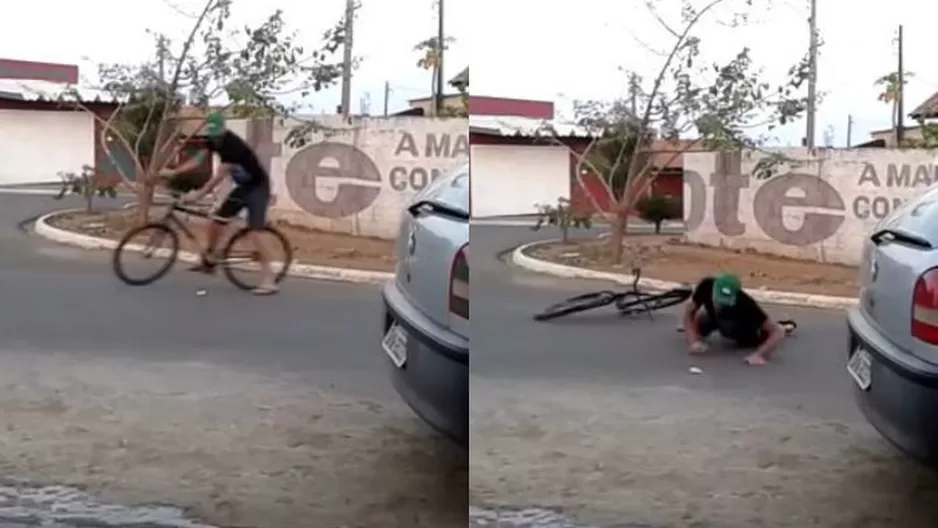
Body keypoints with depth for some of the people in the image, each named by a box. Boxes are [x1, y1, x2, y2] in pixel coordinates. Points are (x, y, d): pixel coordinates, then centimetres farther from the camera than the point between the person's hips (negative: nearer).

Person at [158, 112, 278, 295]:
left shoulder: (233, 144, -28)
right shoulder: (214, 140, -1)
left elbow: (219, 176, -31)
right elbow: (198, 159, -2)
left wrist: (198, 194, -34)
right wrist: (174, 172, -11)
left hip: (258, 187, -9)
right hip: (243, 186, 9)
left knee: (253, 231, -17)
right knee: (216, 220, 6)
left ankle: (269, 279, -17)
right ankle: (209, 261, 25)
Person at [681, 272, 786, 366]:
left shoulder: (746, 304, -46)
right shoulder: (706, 286, -38)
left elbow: (778, 331, -44)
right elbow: (689, 312, -27)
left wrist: (761, 355, -56)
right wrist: (693, 342, -40)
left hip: (745, 331, -2)